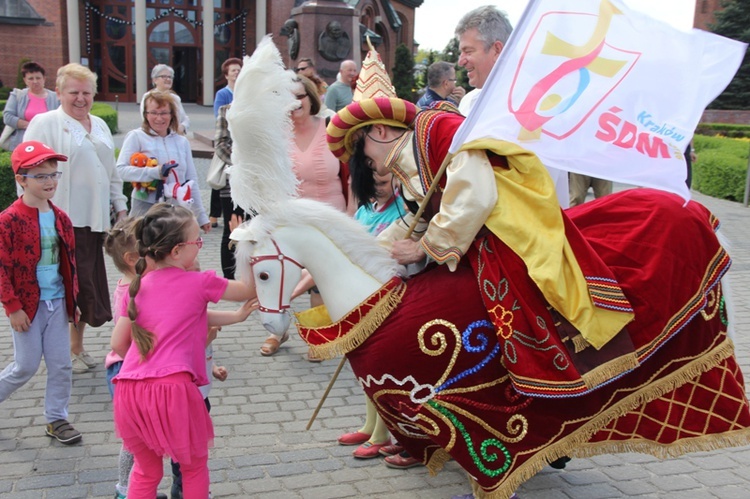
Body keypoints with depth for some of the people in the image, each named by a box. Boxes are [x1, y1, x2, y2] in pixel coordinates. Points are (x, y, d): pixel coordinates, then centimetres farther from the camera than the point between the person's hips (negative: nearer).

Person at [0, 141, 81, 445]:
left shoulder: (61, 218, 5)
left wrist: (73, 298, 13)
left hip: (57, 302, 5)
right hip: (27, 304, -5)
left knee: (61, 364, 8)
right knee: (26, 366, 4)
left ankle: (56, 418, 22)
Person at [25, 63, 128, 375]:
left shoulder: (100, 126, 17)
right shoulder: (45, 123, -4)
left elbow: (111, 172, 23)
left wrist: (120, 207, 17)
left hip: (94, 219, 7)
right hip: (63, 221, -6)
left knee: (87, 285, 12)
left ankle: (77, 347, 26)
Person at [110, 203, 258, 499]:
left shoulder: (138, 287, 14)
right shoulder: (200, 283, 1)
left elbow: (118, 344, 16)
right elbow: (250, 291, 15)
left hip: (130, 389, 5)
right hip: (173, 388, -5)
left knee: (146, 469, 27)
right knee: (195, 465, 21)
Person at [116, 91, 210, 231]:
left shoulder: (182, 141, 13)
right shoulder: (136, 137, 1)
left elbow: (191, 181, 16)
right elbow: (121, 169, -11)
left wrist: (201, 215, 14)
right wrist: (154, 172, -24)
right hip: (146, 209, -3)